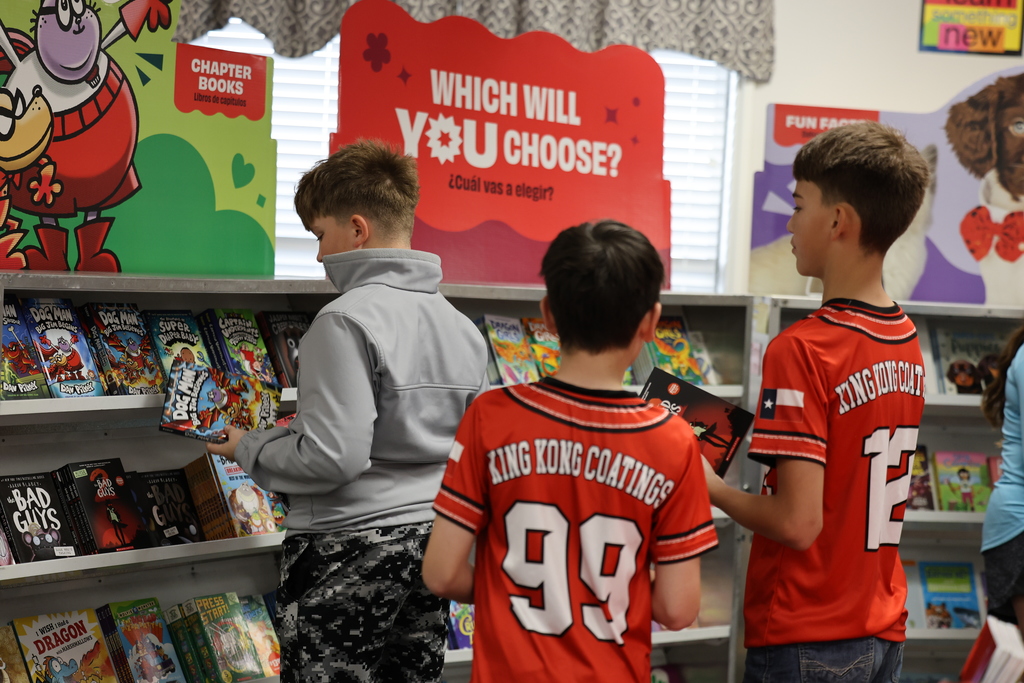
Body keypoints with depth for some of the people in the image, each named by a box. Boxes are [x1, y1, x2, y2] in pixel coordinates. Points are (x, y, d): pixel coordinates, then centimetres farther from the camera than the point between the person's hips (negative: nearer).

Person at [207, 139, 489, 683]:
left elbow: (333, 457, -21)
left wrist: (250, 449, -4)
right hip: (428, 547, 8)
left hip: (347, 555, -8)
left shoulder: (346, 321, -15)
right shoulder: (462, 327, 10)